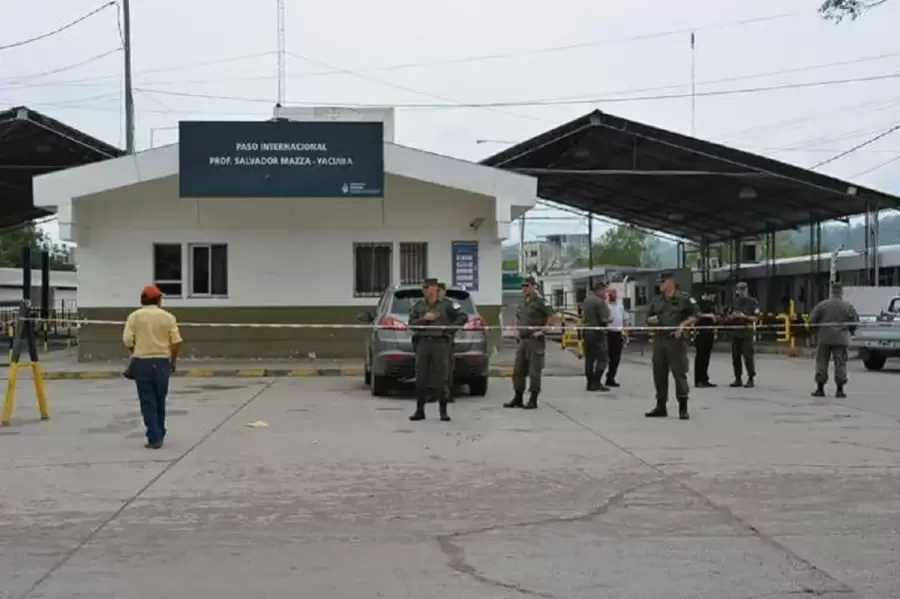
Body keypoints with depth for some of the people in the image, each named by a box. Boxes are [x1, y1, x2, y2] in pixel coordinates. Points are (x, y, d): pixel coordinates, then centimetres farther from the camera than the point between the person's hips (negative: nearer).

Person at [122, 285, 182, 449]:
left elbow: (127, 340, -5)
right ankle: (159, 435, 28)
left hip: (142, 362, -1)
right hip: (162, 362, 1)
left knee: (148, 402, 2)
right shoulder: (168, 317, 1)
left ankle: (154, 438, -2)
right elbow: (176, 342, -3)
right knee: (159, 401, 16)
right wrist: (173, 361, 11)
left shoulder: (134, 316, 0)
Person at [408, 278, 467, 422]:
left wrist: (450, 327, -4)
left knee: (441, 378, -2)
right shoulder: (418, 306, 13)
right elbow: (411, 324, 6)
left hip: (440, 342, -2)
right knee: (420, 378, 0)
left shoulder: (445, 305, 6)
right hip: (423, 342, 3)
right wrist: (424, 319, -8)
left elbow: (462, 316, 7)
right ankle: (419, 410, 7)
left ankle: (443, 411, 5)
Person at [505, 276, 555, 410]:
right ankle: (518, 398, 18)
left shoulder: (539, 301, -10)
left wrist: (542, 330, -16)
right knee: (518, 370, 10)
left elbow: (551, 315, -17)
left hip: (535, 340, -8)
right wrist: (516, 330, 15)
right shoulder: (522, 301, 14)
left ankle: (533, 400, 4)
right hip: (522, 339, 8)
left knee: (534, 371, -2)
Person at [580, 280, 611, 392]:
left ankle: (590, 383, 14)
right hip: (597, 332, -9)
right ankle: (596, 382, -10)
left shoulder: (586, 300, 11)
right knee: (602, 358, -4)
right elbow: (604, 319, -17)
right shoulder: (599, 301, -16)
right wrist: (608, 321, 1)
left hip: (586, 331, 9)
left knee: (589, 358, 12)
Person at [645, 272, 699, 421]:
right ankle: (661, 407, 18)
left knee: (679, 373, -6)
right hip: (659, 340, 6)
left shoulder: (683, 298, -2)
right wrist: (651, 319, -1)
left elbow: (696, 314, -2)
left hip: (676, 340, -6)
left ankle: (683, 408, 0)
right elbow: (648, 318, 22)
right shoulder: (656, 300, 15)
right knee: (659, 374, 8)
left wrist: (684, 324, -14)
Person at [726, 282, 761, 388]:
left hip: (747, 331, -5)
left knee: (748, 356, -8)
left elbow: (756, 318, -5)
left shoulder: (753, 302, -1)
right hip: (735, 332, 5)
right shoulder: (735, 302, 14)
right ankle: (737, 378, 12)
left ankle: (750, 379, -2)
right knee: (735, 356, 5)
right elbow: (729, 317, 19)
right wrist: (732, 316, -4)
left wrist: (744, 316, -17)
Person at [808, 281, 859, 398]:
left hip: (824, 338, 0)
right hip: (841, 339, 0)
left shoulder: (822, 305, -3)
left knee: (822, 362, 6)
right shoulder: (848, 306, -1)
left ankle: (820, 389, 7)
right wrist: (850, 331, 18)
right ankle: (840, 390, 1)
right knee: (840, 363, 4)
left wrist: (815, 332, 12)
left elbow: (812, 320, -3)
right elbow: (856, 320, 2)